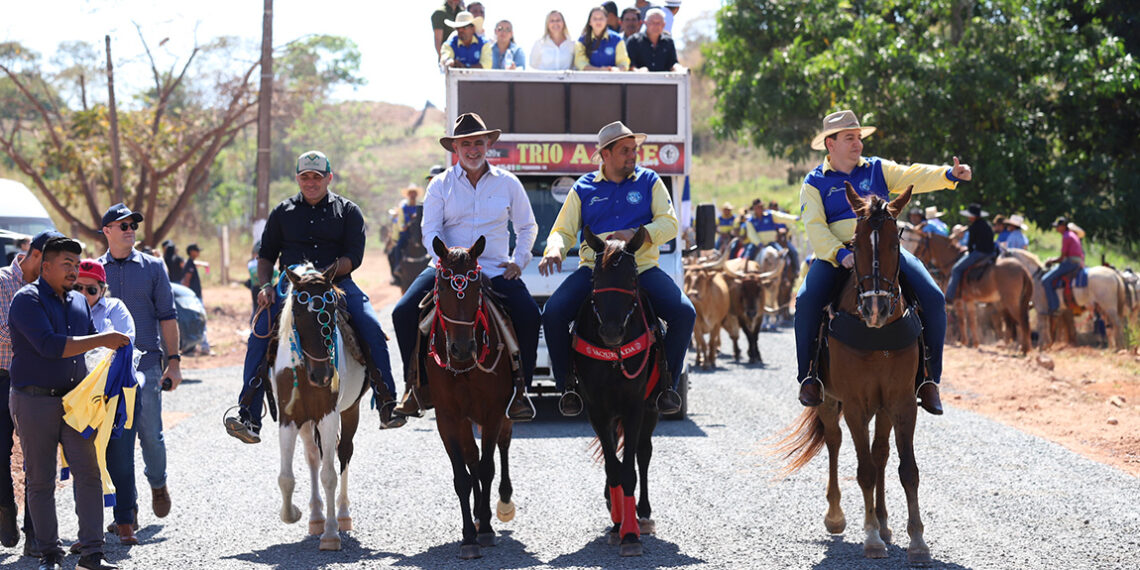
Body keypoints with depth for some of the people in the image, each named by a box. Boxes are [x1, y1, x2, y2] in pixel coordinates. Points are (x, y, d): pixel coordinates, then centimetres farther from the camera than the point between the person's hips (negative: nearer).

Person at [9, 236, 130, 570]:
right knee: (40, 481, 3)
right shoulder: (27, 300, -9)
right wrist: (102, 340, -23)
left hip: (73, 400, 5)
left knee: (89, 473, -4)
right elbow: (49, 345, -23)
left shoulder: (79, 303, 13)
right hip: (34, 401, -5)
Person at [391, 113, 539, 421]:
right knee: (404, 312, -20)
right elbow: (430, 231, -1)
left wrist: (519, 260, 4)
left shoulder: (507, 183, 8)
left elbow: (527, 226, 19)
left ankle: (519, 387, -9)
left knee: (529, 314, -24)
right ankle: (415, 383, -4)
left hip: (495, 269, 0)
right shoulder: (441, 184, 6)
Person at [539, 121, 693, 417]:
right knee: (553, 313, -24)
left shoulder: (649, 181, 10)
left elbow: (669, 223, 3)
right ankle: (568, 385, -5)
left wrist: (637, 234, -17)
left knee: (684, 313, -23)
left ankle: (667, 383, -5)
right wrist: (554, 251, -13)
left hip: (642, 268, 0)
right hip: (594, 268, 0)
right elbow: (563, 231, 11)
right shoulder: (584, 188, 11)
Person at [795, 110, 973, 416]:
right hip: (836, 256, -2)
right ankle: (808, 376, -13)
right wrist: (839, 254, -22)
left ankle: (929, 377, -6)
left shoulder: (877, 170, 16)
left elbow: (913, 177, 4)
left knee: (933, 298, -17)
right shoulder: (815, 183, 6)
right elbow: (815, 227, -5)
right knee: (807, 300, -30)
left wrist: (949, 175, -15)